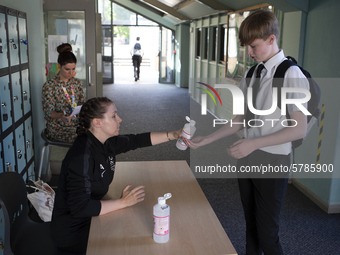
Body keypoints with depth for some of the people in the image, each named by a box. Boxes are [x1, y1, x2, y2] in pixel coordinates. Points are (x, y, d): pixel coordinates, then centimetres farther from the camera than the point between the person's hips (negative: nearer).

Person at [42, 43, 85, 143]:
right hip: (58, 128, -5)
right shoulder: (49, 86, -7)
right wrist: (61, 116, -31)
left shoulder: (77, 83, 10)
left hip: (76, 124, 5)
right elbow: (48, 112, -10)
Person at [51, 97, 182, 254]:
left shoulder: (106, 143, -4)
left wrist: (173, 135, 3)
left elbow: (136, 141, 9)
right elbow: (79, 208, -31)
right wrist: (123, 202, -27)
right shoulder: (82, 158, -31)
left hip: (92, 215, 8)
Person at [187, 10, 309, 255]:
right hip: (247, 158, 7)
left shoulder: (291, 75, -15)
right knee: (251, 226, 20)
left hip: (272, 162, -6)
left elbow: (299, 129, -17)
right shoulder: (252, 74, 6)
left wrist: (253, 143, -22)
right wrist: (205, 140, 4)